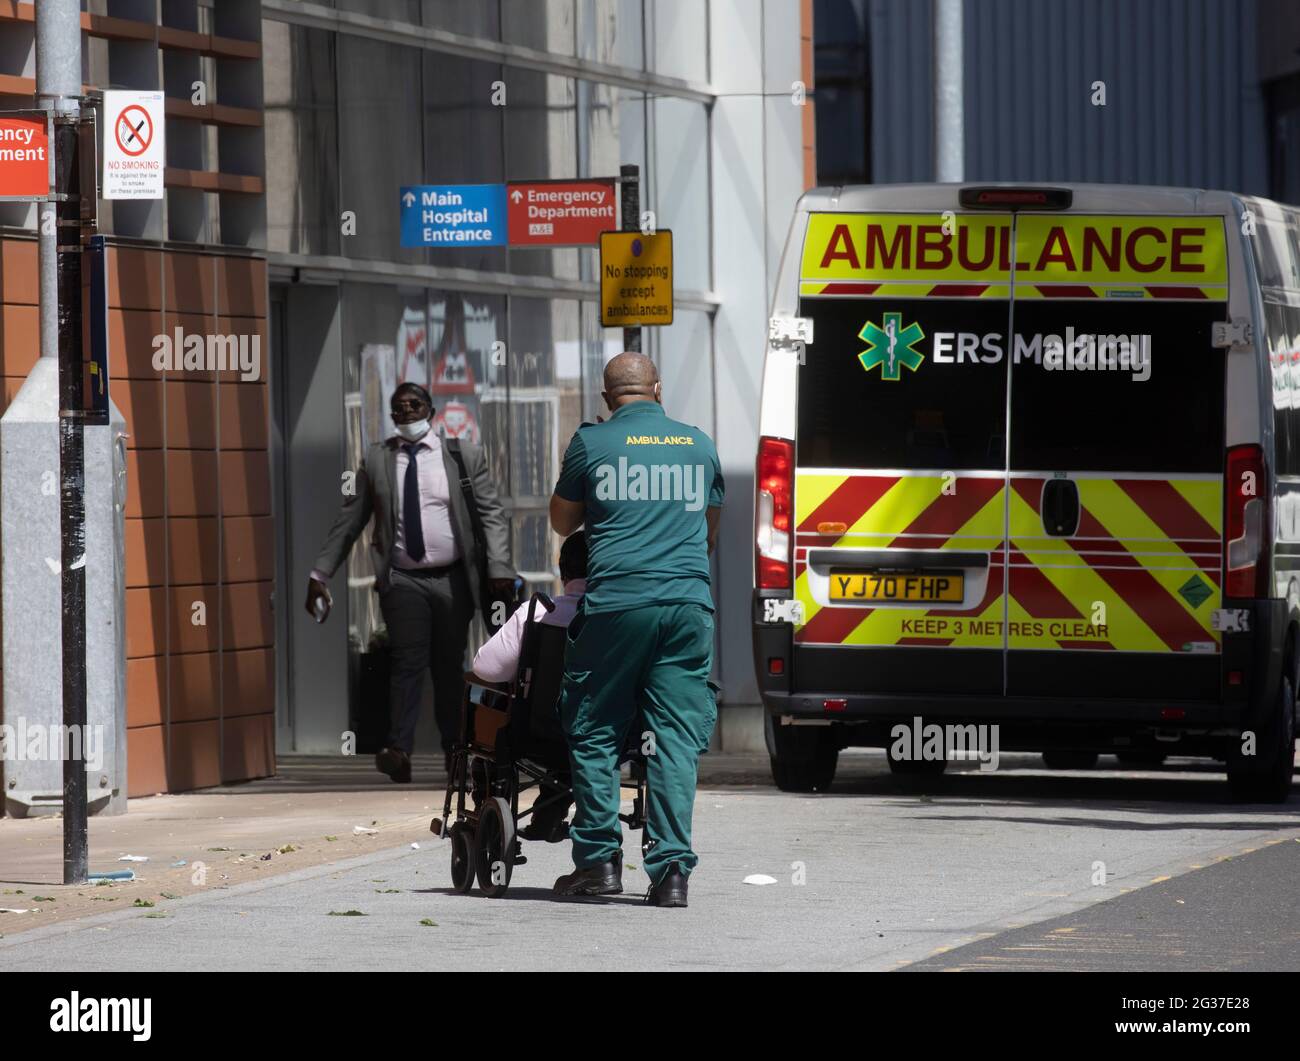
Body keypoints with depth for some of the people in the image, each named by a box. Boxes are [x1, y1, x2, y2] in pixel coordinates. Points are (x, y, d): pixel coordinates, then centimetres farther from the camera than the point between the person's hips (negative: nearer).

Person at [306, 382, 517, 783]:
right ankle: (399, 750, -25)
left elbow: (492, 515, -1)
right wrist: (320, 573, -1)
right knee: (407, 662, -14)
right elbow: (348, 521, 5)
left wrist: (500, 568, -14)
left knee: (450, 666, 7)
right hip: (403, 581, -1)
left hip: (453, 580, 1)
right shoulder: (376, 460, 4)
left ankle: (453, 747, 18)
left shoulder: (465, 456, 2)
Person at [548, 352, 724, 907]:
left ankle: (599, 860, 6)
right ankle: (671, 870, -5)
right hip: (688, 605, 3)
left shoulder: (591, 443, 2)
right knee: (677, 739, 2)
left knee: (593, 733, 9)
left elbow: (562, 521, 14)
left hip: (615, 605, -3)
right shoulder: (699, 445, 13)